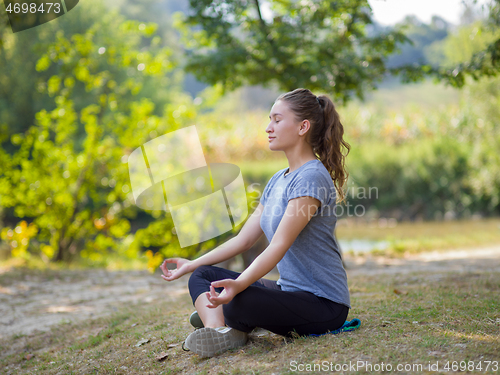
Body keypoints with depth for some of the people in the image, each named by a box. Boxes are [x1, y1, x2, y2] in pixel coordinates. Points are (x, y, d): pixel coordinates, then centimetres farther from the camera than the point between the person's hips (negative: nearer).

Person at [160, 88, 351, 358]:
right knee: (202, 276, 4)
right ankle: (216, 329, -24)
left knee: (239, 302, -34)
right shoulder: (278, 180, 15)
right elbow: (244, 238, 16)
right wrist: (192, 264, 13)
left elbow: (279, 247, -25)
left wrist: (238, 285, -36)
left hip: (324, 303, -9)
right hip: (290, 289, 10)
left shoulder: (312, 177, -16)